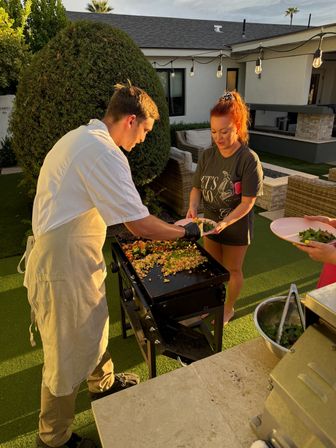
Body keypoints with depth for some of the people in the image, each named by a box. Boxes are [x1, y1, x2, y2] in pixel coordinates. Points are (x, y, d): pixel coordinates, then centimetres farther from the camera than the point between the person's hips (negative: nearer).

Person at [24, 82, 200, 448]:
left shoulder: (82, 137, 9)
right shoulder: (103, 152, -24)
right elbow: (141, 226, -26)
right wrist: (186, 232, -8)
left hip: (75, 258, 10)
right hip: (64, 270, -10)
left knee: (93, 327, 28)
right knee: (67, 356, 11)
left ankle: (102, 383, 55)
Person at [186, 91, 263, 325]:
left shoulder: (249, 159, -22)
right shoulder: (207, 155, -6)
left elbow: (247, 202, -22)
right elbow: (197, 187, 0)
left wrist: (225, 223, -33)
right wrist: (193, 207, -20)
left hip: (236, 227, -5)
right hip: (210, 224, 5)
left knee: (233, 270, 16)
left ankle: (229, 308, 41)